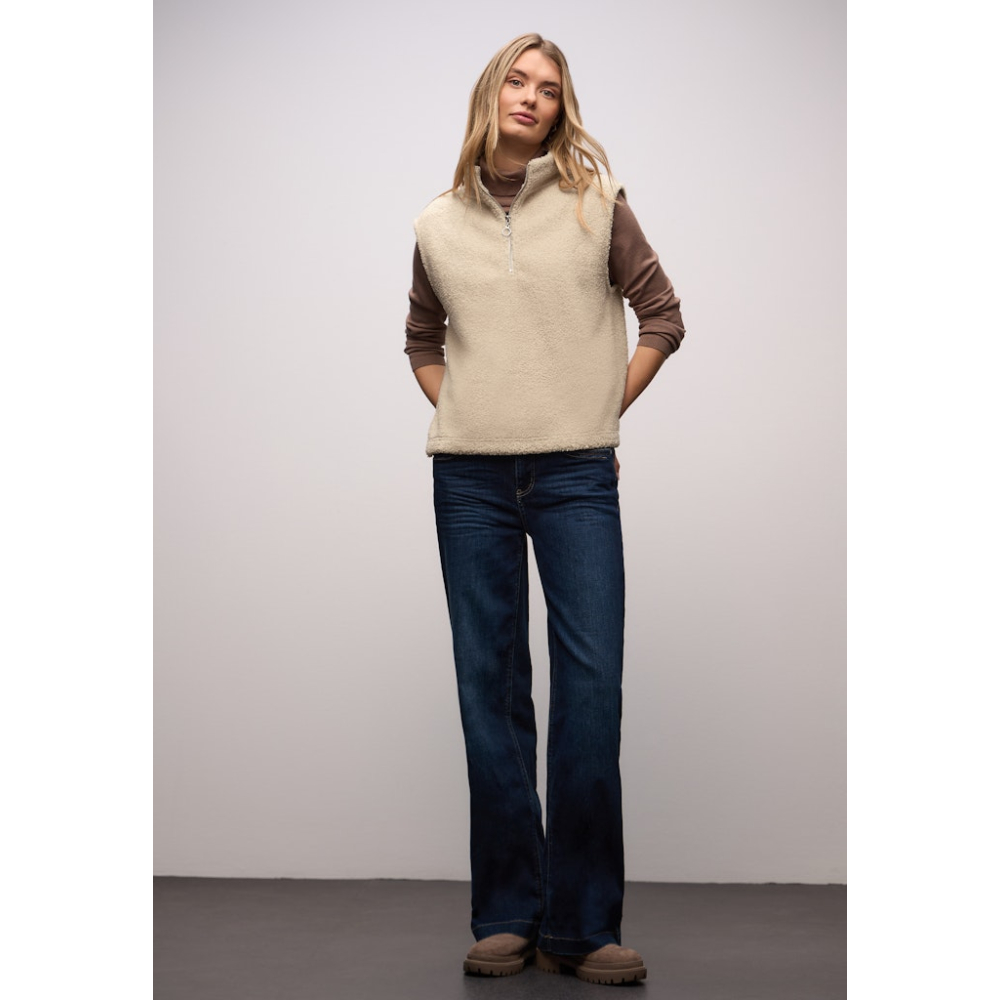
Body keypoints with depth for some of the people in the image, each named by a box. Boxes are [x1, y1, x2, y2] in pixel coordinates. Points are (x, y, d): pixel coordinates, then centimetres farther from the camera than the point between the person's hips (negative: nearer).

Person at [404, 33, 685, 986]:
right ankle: (506, 916, 11)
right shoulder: (438, 225, 11)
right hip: (470, 479, 2)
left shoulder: (595, 203, 5)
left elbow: (663, 316, 10)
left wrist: (605, 410, 4)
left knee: (591, 685, -9)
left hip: (576, 476, -2)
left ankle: (581, 924, 1)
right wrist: (458, 413, 10)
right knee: (490, 688, 3)